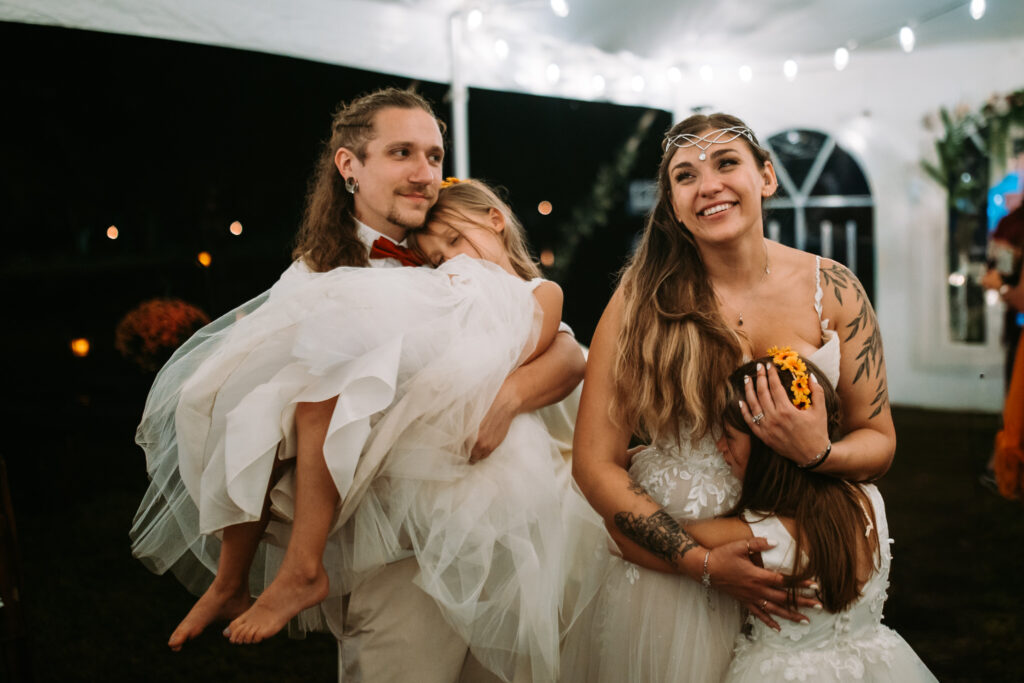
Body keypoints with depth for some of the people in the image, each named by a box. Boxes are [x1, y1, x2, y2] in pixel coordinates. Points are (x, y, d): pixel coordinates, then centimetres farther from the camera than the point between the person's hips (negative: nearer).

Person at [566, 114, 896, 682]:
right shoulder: (642, 301, -11)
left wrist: (820, 455, -22)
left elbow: (879, 442, 1)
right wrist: (704, 560, -19)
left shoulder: (833, 289, -6)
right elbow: (594, 463, -11)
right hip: (668, 566, -1)